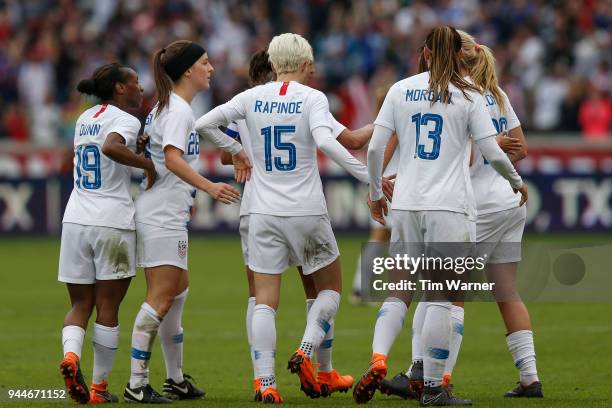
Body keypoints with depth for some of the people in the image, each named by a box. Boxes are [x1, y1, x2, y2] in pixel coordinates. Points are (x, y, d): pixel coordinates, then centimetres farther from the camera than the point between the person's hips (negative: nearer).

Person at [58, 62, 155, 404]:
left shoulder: (85, 119, 16)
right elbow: (111, 146, -28)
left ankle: (71, 354, -19)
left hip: (76, 221, 6)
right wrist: (149, 164, -19)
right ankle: (99, 387, 6)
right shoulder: (126, 120, -7)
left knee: (80, 305, 10)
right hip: (113, 222, -6)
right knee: (108, 308, 3)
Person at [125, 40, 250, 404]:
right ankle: (137, 385, -13)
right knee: (162, 298, -12)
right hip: (162, 216, -11)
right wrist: (209, 187, -40)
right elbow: (173, 159, -29)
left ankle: (176, 380, 24)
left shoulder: (168, 106, 16)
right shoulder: (178, 109, -14)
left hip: (168, 213, 11)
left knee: (178, 291, 16)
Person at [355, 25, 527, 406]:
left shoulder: (401, 90, 5)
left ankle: (378, 360, -11)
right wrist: (518, 182, 15)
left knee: (399, 292, 11)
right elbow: (493, 153, -4)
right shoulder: (469, 96, -2)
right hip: (450, 206, -3)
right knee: (440, 297, -1)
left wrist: (376, 192, 16)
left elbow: (375, 148, 2)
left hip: (406, 205, 3)